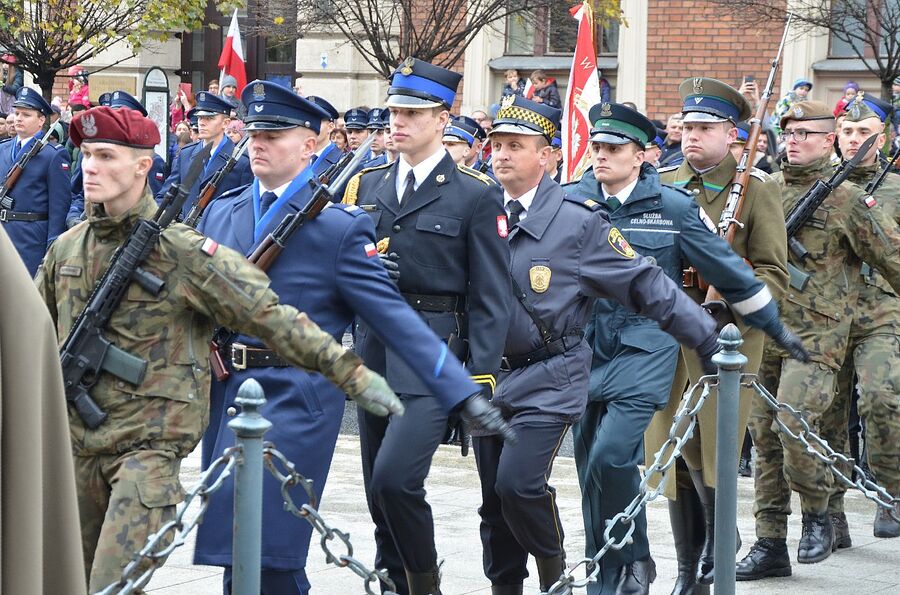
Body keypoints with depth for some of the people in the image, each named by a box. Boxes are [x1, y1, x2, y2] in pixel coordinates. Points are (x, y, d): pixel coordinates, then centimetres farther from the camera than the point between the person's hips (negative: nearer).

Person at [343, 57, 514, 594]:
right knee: (380, 493, 9)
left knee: (395, 479, -19)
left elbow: (491, 299, -6)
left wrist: (480, 379, -12)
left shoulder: (476, 196, -3)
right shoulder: (367, 186, 12)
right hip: (372, 355, 6)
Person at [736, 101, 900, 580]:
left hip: (816, 334, -5)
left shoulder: (847, 200, -3)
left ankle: (817, 516, 2)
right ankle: (770, 545, 12)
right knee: (764, 437, 6)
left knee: (794, 422, -21)